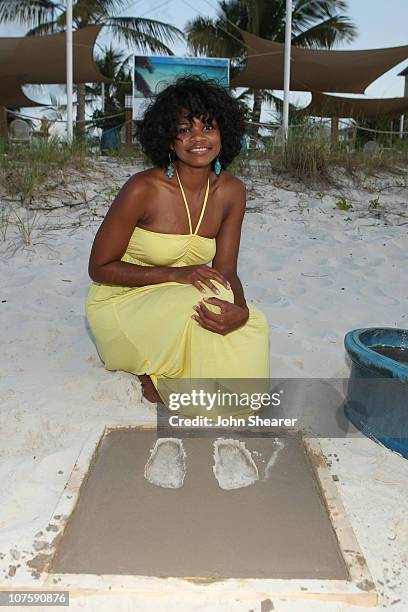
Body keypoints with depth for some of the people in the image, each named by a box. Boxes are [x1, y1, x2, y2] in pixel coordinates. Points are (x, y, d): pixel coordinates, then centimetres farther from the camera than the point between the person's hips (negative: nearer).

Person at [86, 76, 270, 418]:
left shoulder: (231, 192, -7)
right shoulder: (143, 190, -21)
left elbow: (225, 271, -6)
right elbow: (99, 268, -14)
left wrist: (240, 311, -30)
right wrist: (175, 274, -26)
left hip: (176, 303, 5)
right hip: (122, 302, -4)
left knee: (253, 325, -20)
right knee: (204, 300, -32)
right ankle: (151, 371, -3)